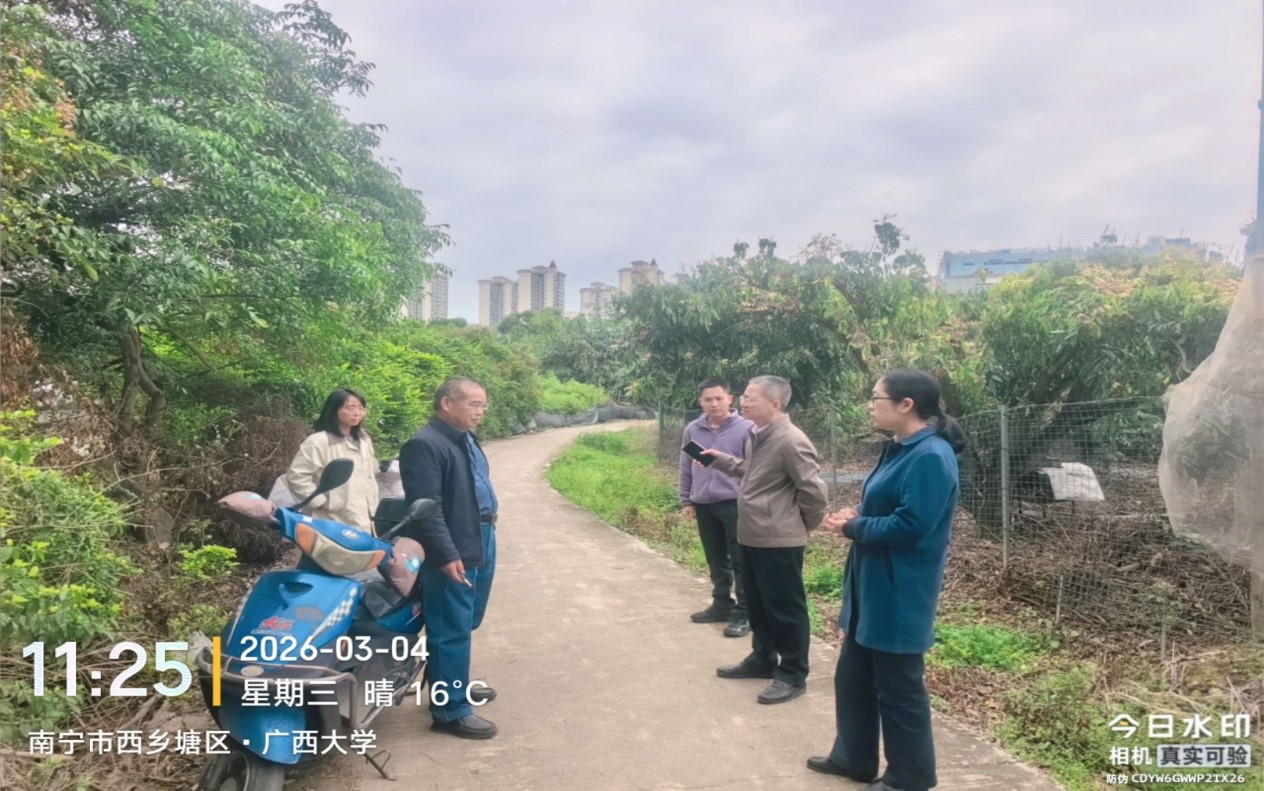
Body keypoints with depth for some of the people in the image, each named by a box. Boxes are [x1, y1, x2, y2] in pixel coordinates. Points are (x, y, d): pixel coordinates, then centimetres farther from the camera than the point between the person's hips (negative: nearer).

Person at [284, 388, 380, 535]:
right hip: (334, 526, -8)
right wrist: (322, 502, -16)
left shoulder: (364, 440, 15)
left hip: (363, 524, 8)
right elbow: (295, 477, -16)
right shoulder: (318, 441, -11)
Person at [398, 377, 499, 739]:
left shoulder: (467, 438, 14)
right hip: (452, 554, -10)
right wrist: (446, 555, -25)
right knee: (451, 630, 0)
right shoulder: (424, 445, -17)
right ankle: (450, 710, 10)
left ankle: (453, 685, 37)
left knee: (466, 625, 20)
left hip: (480, 544, 10)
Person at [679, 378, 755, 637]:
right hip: (704, 505, 5)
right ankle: (722, 604, 29)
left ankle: (743, 612, 9)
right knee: (716, 560, 16)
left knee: (740, 561, 2)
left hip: (735, 503, -5)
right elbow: (686, 469, 12)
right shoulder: (692, 430, 5)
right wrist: (686, 501, 11)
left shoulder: (746, 428, -8)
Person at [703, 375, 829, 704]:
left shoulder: (791, 442, -21)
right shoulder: (756, 435, 8)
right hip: (752, 537, 9)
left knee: (785, 608, 5)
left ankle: (793, 675, 19)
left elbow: (815, 492, -19)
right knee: (757, 604, 21)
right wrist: (721, 459, 14)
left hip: (779, 541, -9)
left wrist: (801, 525, -5)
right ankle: (762, 659, 38)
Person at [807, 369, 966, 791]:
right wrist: (857, 516, -1)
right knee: (854, 677, 20)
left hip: (899, 593, -10)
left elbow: (911, 526, -27)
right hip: (872, 586, 10)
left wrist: (853, 528, -15)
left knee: (898, 688, 6)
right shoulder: (902, 450, 10)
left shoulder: (931, 457, -22)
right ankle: (853, 757, 37)